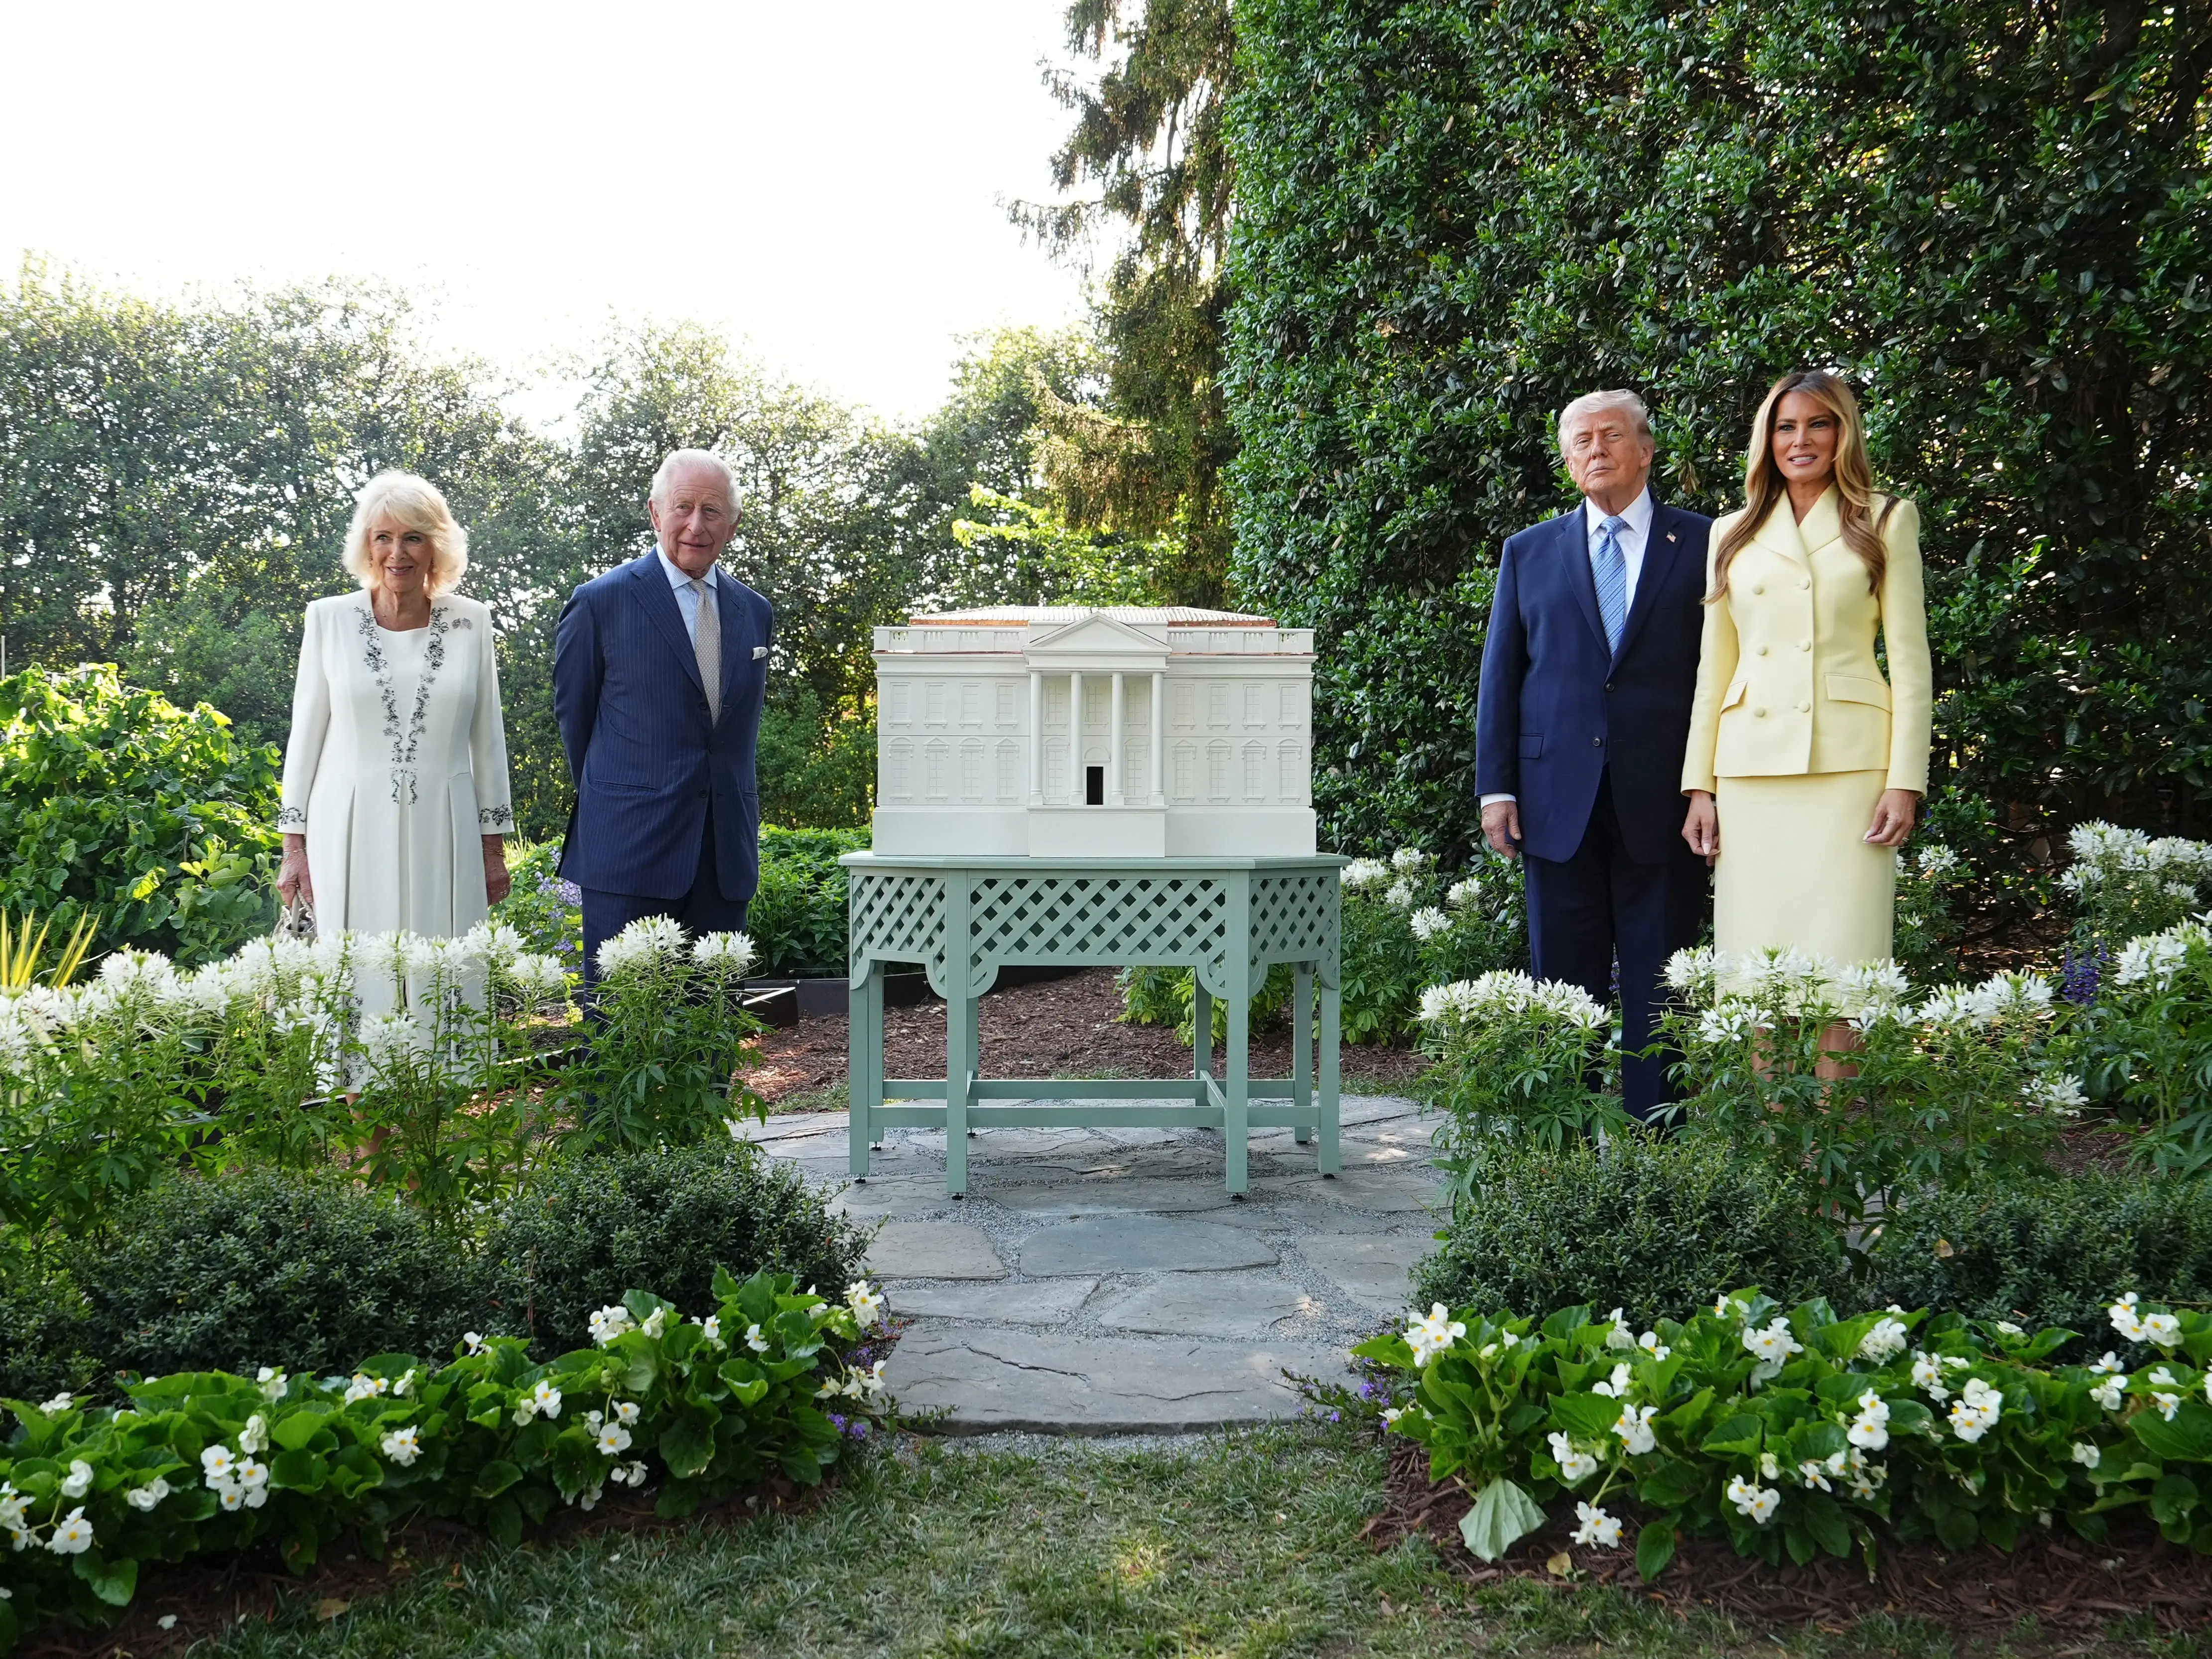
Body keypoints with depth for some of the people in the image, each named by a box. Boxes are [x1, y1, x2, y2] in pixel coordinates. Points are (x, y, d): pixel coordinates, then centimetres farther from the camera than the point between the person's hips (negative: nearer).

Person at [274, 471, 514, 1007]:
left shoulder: (471, 622, 4)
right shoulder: (330, 619, 2)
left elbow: (487, 738, 9)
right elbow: (305, 734, 6)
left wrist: (494, 846, 9)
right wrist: (294, 845, 3)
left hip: (442, 834, 1)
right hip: (351, 832, 0)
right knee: (354, 981, -1)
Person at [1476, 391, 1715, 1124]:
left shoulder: (1702, 543, 5)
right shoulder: (1529, 553, 12)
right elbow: (1500, 676, 10)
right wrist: (1496, 787, 2)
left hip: (1664, 800, -2)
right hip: (1560, 800, 2)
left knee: (1659, 984, 3)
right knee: (1563, 980, 6)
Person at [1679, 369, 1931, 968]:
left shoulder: (1885, 521, 10)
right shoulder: (1733, 534, 17)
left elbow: (1909, 657, 4)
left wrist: (1906, 781, -5)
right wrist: (1699, 785, 7)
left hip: (1848, 762, -2)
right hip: (1750, 770, 3)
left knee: (1841, 957, -8)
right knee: (1751, 959, -1)